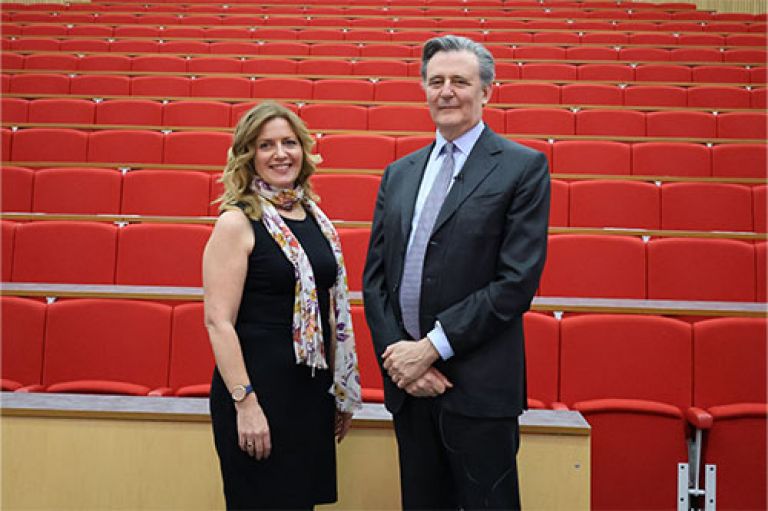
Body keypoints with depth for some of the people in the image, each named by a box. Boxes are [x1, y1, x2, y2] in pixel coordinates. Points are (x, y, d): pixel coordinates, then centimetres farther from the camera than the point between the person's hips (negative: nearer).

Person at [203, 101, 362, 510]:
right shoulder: (237, 222, -10)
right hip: (257, 387, -6)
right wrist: (245, 402, -20)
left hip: (313, 388, 7)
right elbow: (218, 321, -16)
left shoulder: (313, 216, 8)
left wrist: (343, 390, 13)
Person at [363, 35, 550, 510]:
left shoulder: (524, 167, -4)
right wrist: (396, 353, -5)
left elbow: (518, 280, -13)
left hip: (478, 386, -5)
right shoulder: (399, 173, 12)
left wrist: (432, 346, -14)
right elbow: (375, 275, 9)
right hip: (408, 380, 5)